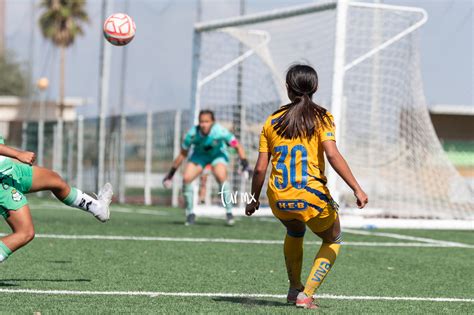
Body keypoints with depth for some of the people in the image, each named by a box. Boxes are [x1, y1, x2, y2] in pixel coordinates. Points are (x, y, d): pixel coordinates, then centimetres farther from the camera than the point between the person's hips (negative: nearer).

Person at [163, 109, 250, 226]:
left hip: (218, 154, -2)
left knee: (221, 177, -29)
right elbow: (182, 154, -13)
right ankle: (190, 214, 1)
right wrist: (171, 173, -8)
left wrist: (244, 163, -34)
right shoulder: (192, 134, -27)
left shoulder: (220, 131, -32)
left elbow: (238, 146, -22)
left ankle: (229, 212, -15)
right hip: (200, 154, 2)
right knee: (186, 178, -17)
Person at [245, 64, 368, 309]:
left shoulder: (272, 121, 9)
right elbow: (332, 155, -15)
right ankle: (306, 295, 7)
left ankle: (294, 288, 34)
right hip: (311, 196, -4)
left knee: (295, 232, 36)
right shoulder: (321, 117, -1)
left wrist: (254, 199, 19)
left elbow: (260, 168, 6)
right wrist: (357, 189, -15)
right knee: (333, 240, 21)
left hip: (279, 200, 4)